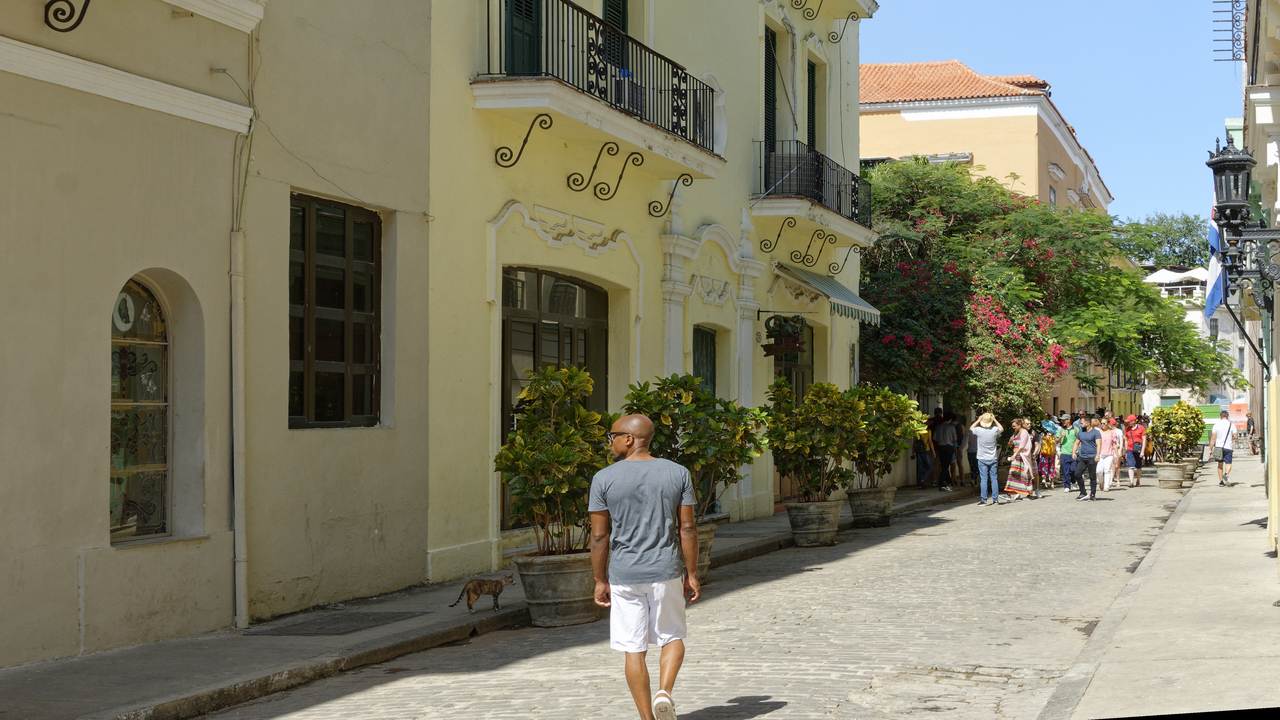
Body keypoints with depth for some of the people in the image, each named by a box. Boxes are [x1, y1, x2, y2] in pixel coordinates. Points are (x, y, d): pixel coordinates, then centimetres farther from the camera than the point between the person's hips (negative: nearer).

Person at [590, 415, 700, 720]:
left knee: (634, 649, 6)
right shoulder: (678, 474, -1)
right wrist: (692, 575, 4)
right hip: (666, 572, 1)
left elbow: (599, 535, -5)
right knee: (672, 637, 18)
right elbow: (687, 528, -2)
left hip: (624, 576, -1)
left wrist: (600, 580, 4)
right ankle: (665, 691, -5)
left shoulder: (604, 479, -6)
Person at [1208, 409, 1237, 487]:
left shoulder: (1216, 425, 0)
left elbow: (1213, 438, -1)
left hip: (1218, 446, 1)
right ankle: (1226, 474, -31)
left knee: (1220, 464, 12)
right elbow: (1235, 436, 0)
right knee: (1228, 463, 0)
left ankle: (1221, 481, 12)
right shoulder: (1231, 425, -1)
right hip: (1228, 447, -1)